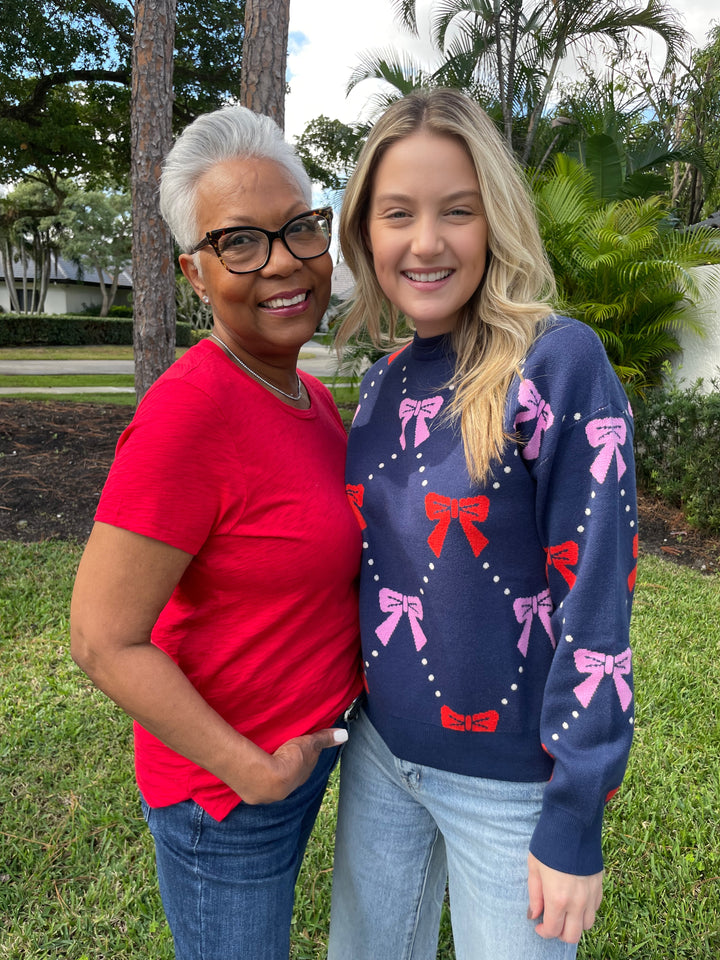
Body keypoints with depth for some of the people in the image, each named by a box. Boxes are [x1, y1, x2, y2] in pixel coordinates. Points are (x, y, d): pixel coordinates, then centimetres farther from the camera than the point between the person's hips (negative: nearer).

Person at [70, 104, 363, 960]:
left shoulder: (308, 394, -1)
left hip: (306, 743, 8)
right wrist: (255, 774, -19)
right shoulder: (189, 411, -27)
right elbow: (104, 642, -24)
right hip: (226, 788, -8)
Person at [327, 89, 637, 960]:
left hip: (510, 777, -5)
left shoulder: (558, 363, -18)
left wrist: (576, 821, -14)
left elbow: (595, 602, -17)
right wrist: (345, 701, 12)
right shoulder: (383, 381, 0)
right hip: (380, 748, 6)